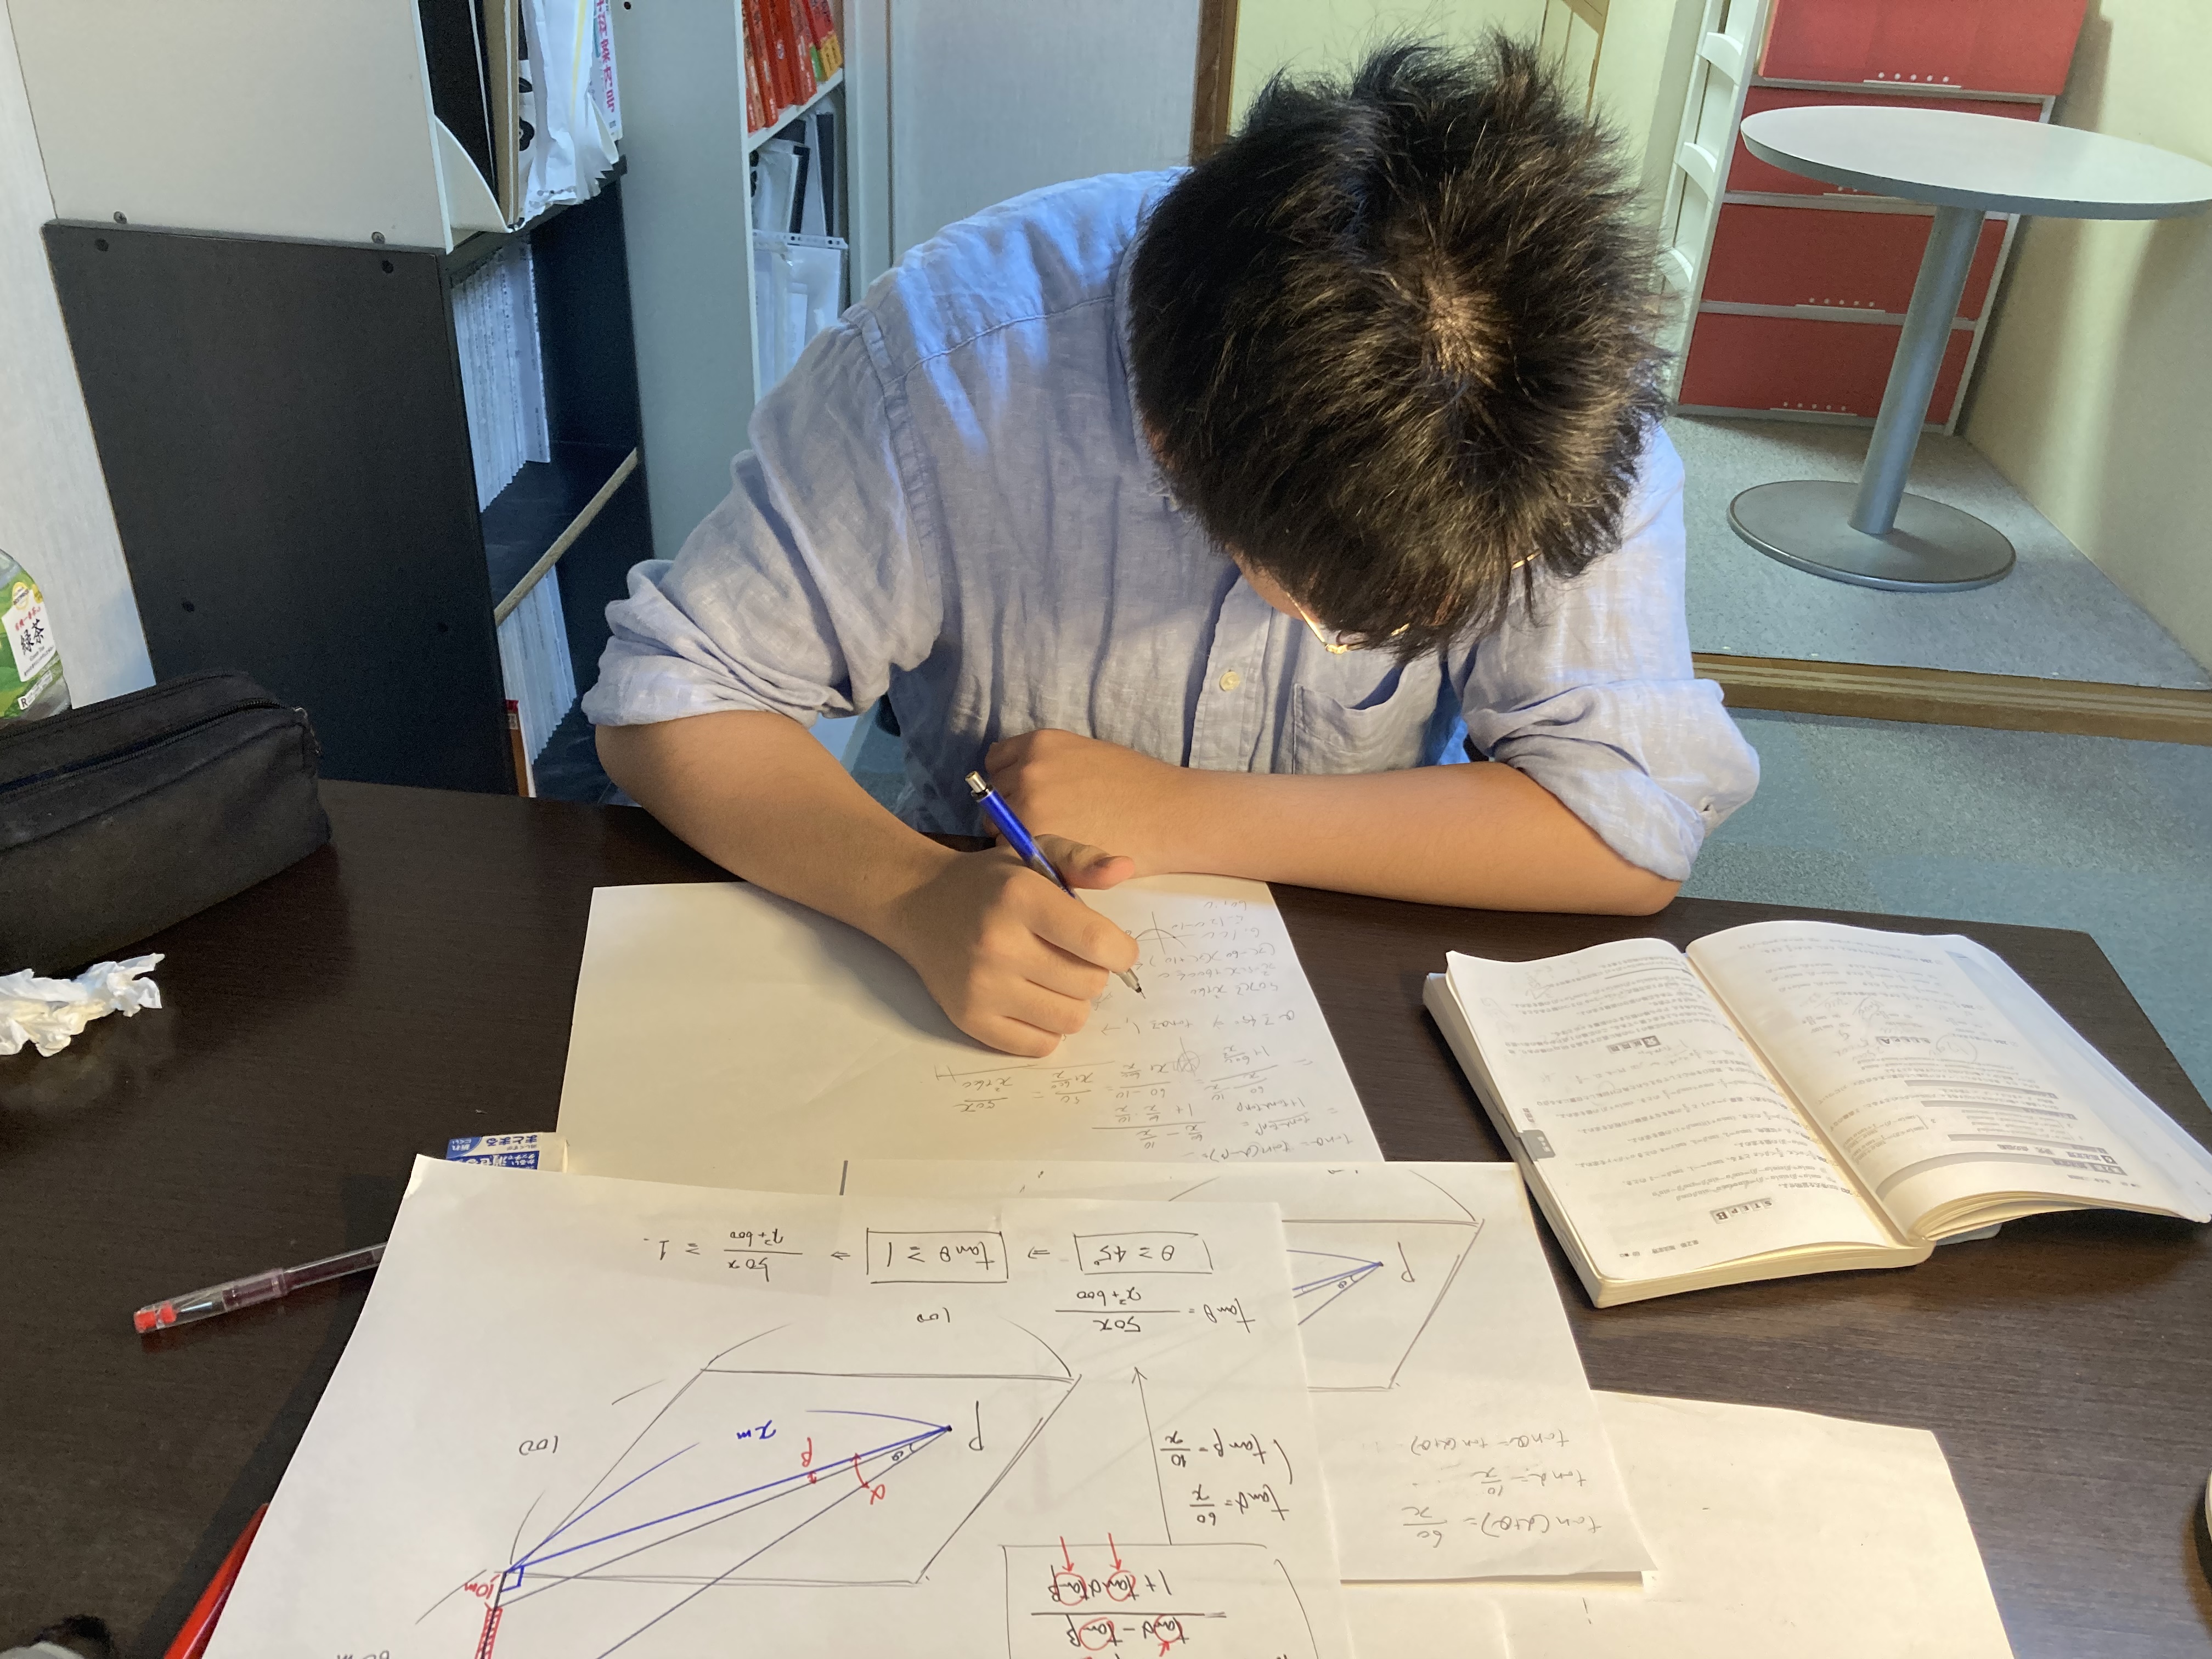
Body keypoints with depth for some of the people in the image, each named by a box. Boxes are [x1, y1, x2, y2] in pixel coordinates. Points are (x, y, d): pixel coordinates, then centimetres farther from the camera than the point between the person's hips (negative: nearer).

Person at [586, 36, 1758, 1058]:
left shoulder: (1570, 402, -19)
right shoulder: (958, 349, -23)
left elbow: (1636, 826, -20)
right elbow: (666, 699, -16)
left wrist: (1187, 816, -25)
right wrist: (912, 890, -36)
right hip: (993, 996, -1)